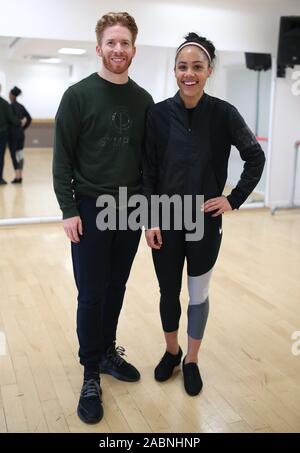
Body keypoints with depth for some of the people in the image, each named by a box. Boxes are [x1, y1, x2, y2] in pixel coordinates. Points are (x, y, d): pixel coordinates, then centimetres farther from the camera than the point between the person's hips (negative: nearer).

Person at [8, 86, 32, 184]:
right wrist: (23, 128, 14)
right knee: (20, 155, 8)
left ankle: (17, 176, -5)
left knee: (13, 155, -3)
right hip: (21, 133, 7)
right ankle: (20, 176, 11)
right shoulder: (21, 106, 10)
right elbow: (29, 118, 10)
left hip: (13, 133, -7)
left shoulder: (11, 106, -11)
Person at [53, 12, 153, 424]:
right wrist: (69, 210, -11)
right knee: (91, 294, 1)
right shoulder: (79, 95, -5)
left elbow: (149, 157, 9)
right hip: (90, 210, -3)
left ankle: (107, 352, 31)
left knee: (116, 289, 13)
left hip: (131, 210, 4)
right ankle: (91, 373, 16)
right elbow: (63, 158, -6)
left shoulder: (143, 100, 7)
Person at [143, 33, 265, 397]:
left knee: (198, 294, 12)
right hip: (166, 221, 1)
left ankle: (191, 361, 32)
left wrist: (235, 199, -2)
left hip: (205, 221, 0)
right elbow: (148, 172, -2)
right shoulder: (159, 114, -5)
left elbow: (255, 157, 4)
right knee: (168, 291, 12)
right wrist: (151, 220, -6)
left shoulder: (223, 113, -7)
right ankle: (171, 351, 37)